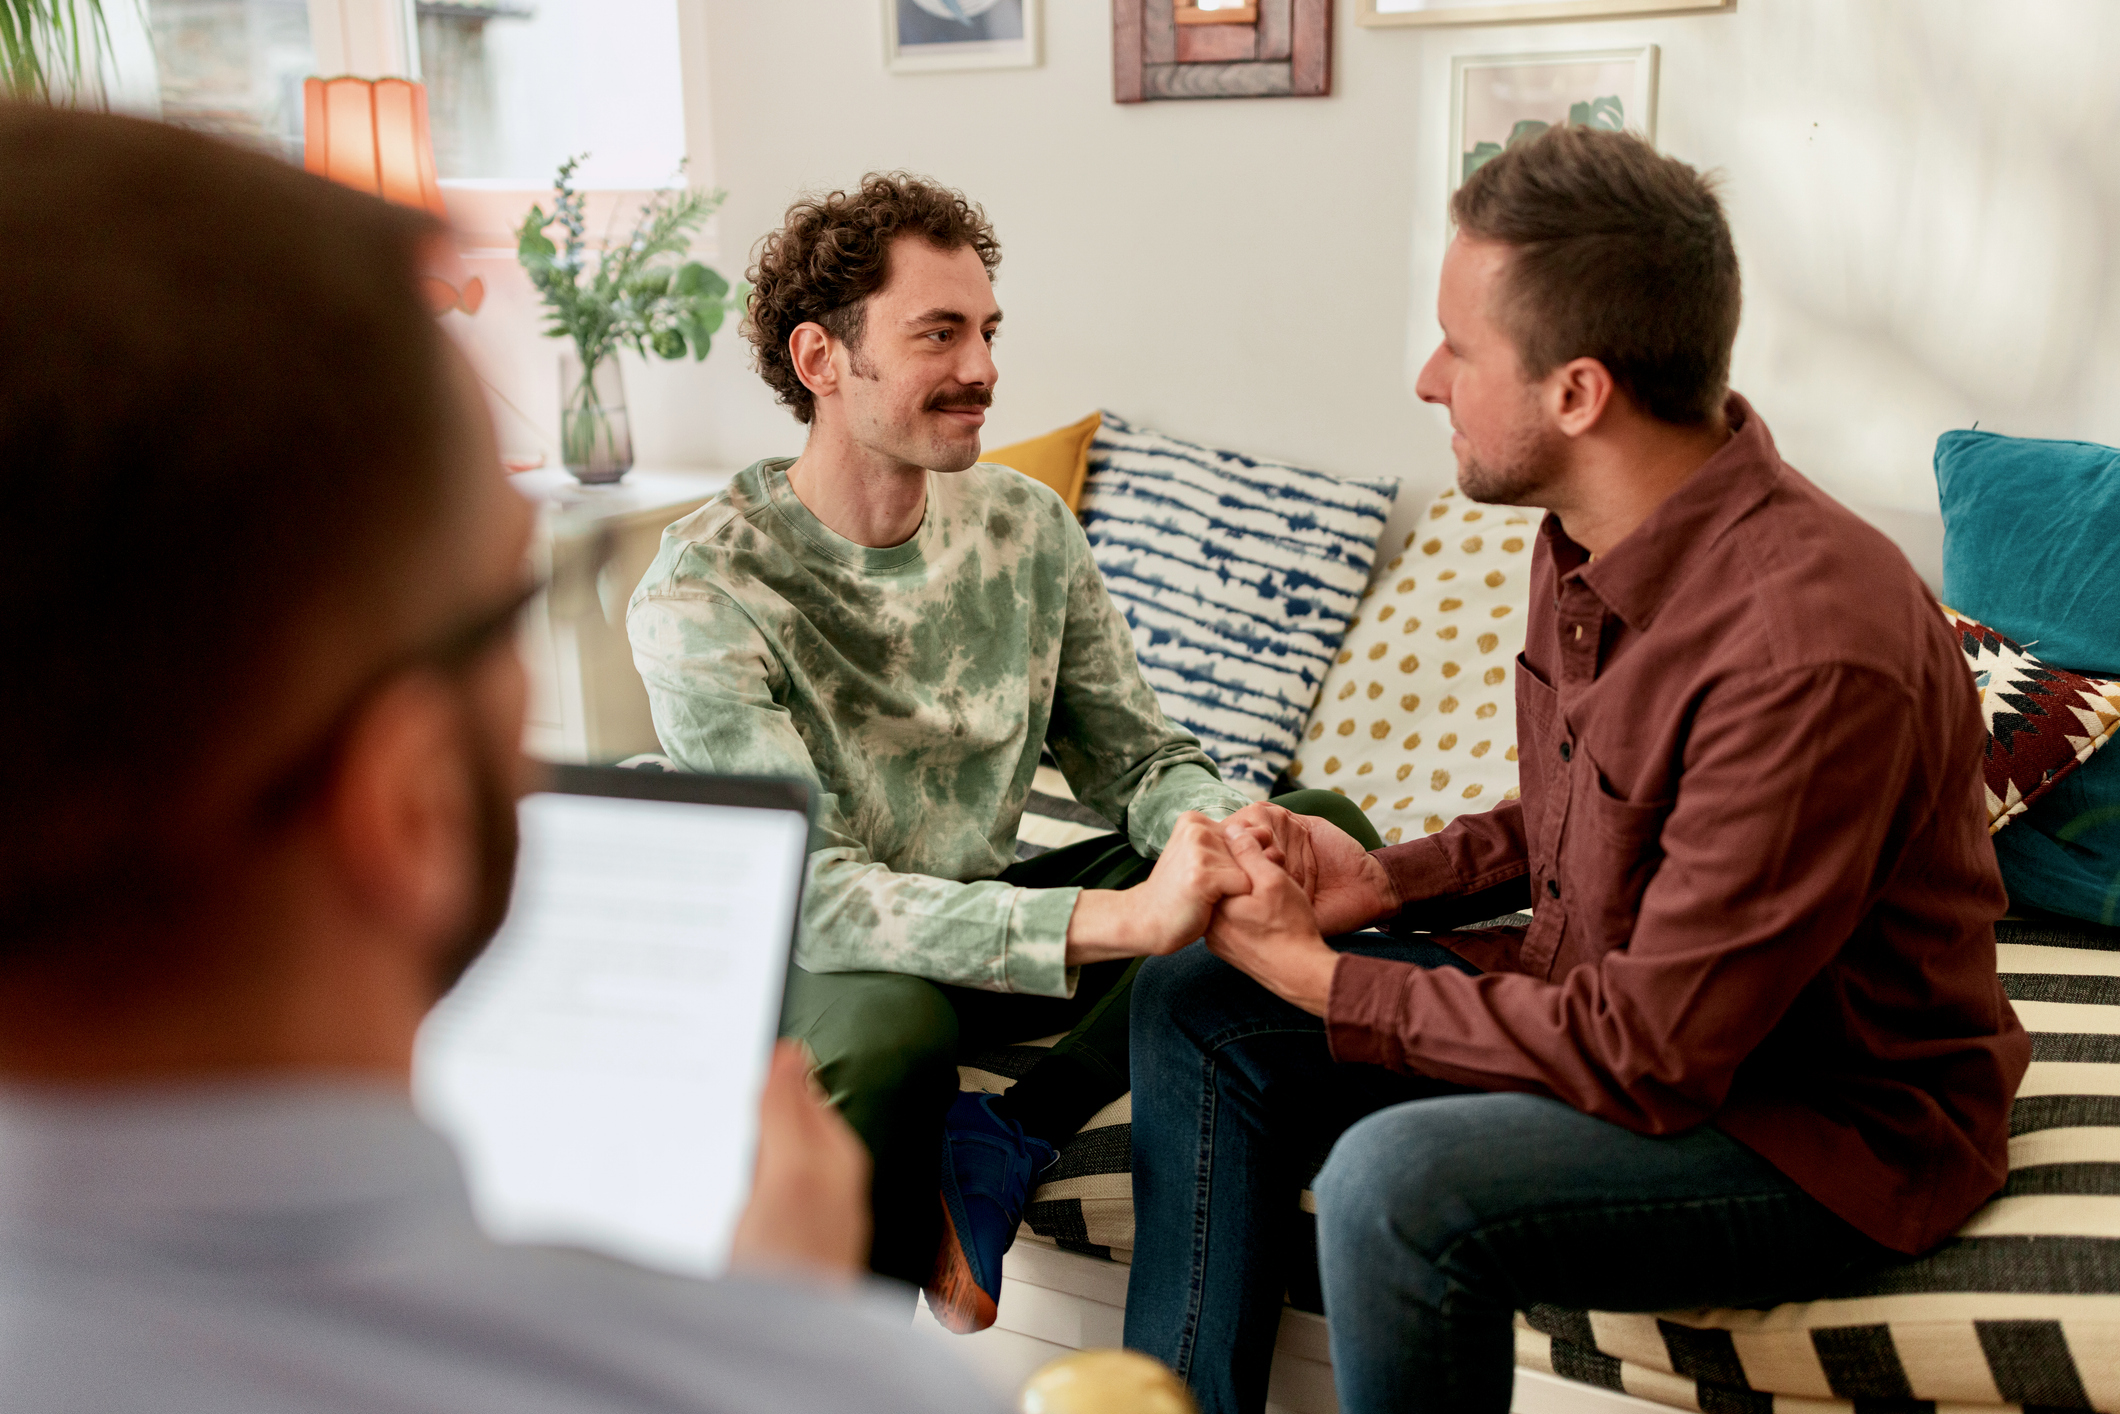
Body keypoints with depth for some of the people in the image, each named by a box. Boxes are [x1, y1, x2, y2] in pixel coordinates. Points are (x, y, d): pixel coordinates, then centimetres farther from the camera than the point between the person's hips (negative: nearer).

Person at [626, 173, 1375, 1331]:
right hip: (823, 969, -5)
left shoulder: (1026, 526, -2)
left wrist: (1231, 834, -26)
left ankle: (1000, 1143, -10)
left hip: (995, 913, 6)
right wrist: (1124, 918, -40)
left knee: (1326, 833, -9)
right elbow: (806, 895, -30)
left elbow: (1137, 756, 0)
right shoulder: (704, 593, -21)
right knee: (884, 1015, -42)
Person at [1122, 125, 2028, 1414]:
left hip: (1828, 1121, -8)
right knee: (1195, 1004, 3)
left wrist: (1318, 979, -19)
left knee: (1398, 1184, -34)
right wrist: (1385, 880, -1)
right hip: (1612, 1004, 9)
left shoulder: (1808, 650, -31)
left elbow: (1646, 1061, -28)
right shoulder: (1596, 539, -3)